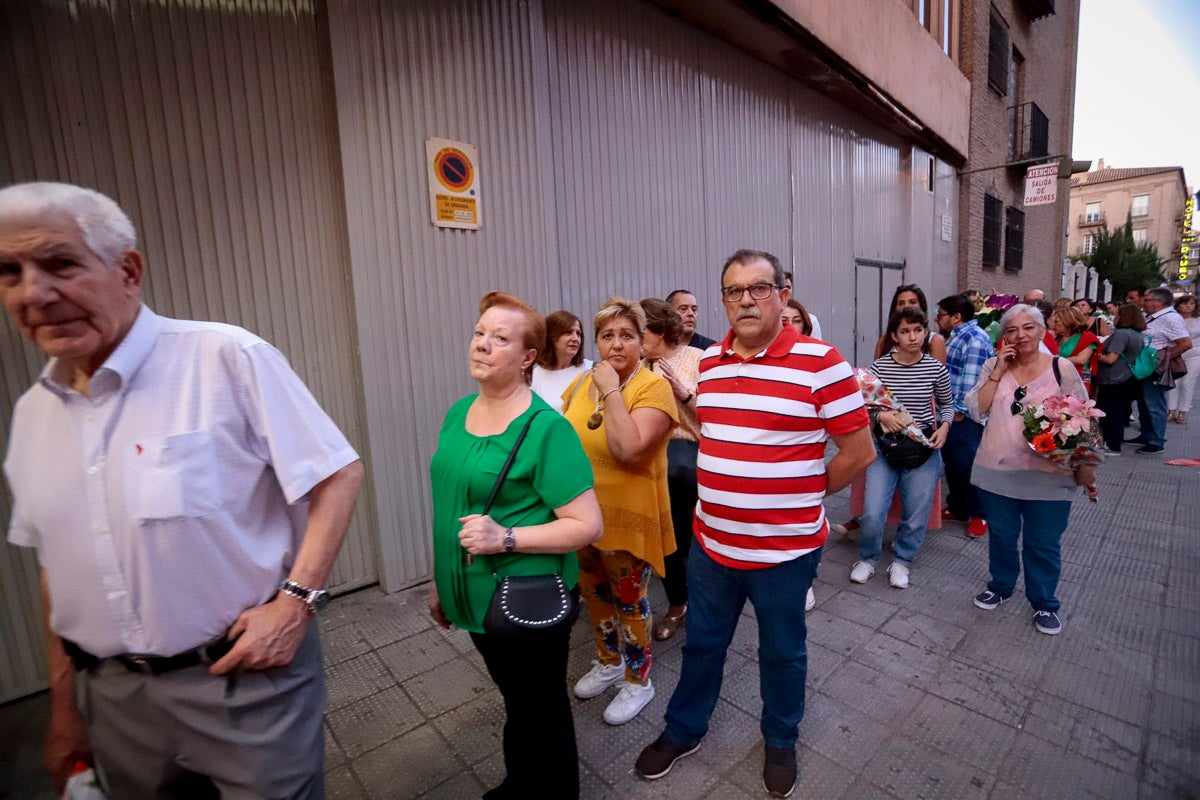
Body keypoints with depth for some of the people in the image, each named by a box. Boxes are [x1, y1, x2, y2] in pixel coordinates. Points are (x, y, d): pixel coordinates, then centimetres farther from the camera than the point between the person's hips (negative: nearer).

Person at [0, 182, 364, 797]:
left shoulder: (227, 358, -16)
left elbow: (338, 474, -15)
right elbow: (57, 565, 12)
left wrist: (296, 600, -21)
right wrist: (63, 702, 15)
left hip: (246, 673, -5)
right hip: (113, 698, 6)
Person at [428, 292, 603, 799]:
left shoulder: (546, 428, -21)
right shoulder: (458, 414, 2)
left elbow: (588, 526, -21)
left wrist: (506, 537, -30)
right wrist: (440, 582, 16)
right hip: (475, 597, 7)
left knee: (539, 710, 16)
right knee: (515, 700, 28)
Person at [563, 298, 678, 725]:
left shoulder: (654, 386, -17)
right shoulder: (582, 382, 2)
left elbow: (630, 449, -31)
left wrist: (611, 390, -27)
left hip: (629, 516, -6)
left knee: (629, 600, 12)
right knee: (595, 593, 23)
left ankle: (638, 680, 38)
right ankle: (609, 662, 49)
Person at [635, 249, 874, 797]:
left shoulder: (820, 362, -15)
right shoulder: (707, 362, 1)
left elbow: (859, 451, -8)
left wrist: (801, 496, -1)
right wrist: (729, 491, 3)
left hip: (785, 549, -4)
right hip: (711, 541, 4)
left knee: (782, 653, 21)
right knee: (702, 643, 22)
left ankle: (781, 742, 49)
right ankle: (683, 731, 47)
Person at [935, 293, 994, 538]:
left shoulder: (975, 339, -16)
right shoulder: (954, 337, 16)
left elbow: (972, 381, -20)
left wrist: (961, 410, -17)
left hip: (965, 417, -10)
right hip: (950, 414, 10)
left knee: (966, 465, -3)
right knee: (952, 462, 16)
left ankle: (979, 514, 13)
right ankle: (957, 508, 29)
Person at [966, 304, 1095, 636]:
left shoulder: (1062, 369, -3)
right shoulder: (993, 366, 1)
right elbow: (977, 411, -7)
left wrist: (1084, 464, -7)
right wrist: (998, 371, -12)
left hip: (1047, 477, -1)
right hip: (997, 472, 2)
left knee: (1043, 544, 10)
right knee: (1001, 536, 17)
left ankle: (1044, 603, 30)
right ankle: (1000, 586, 38)